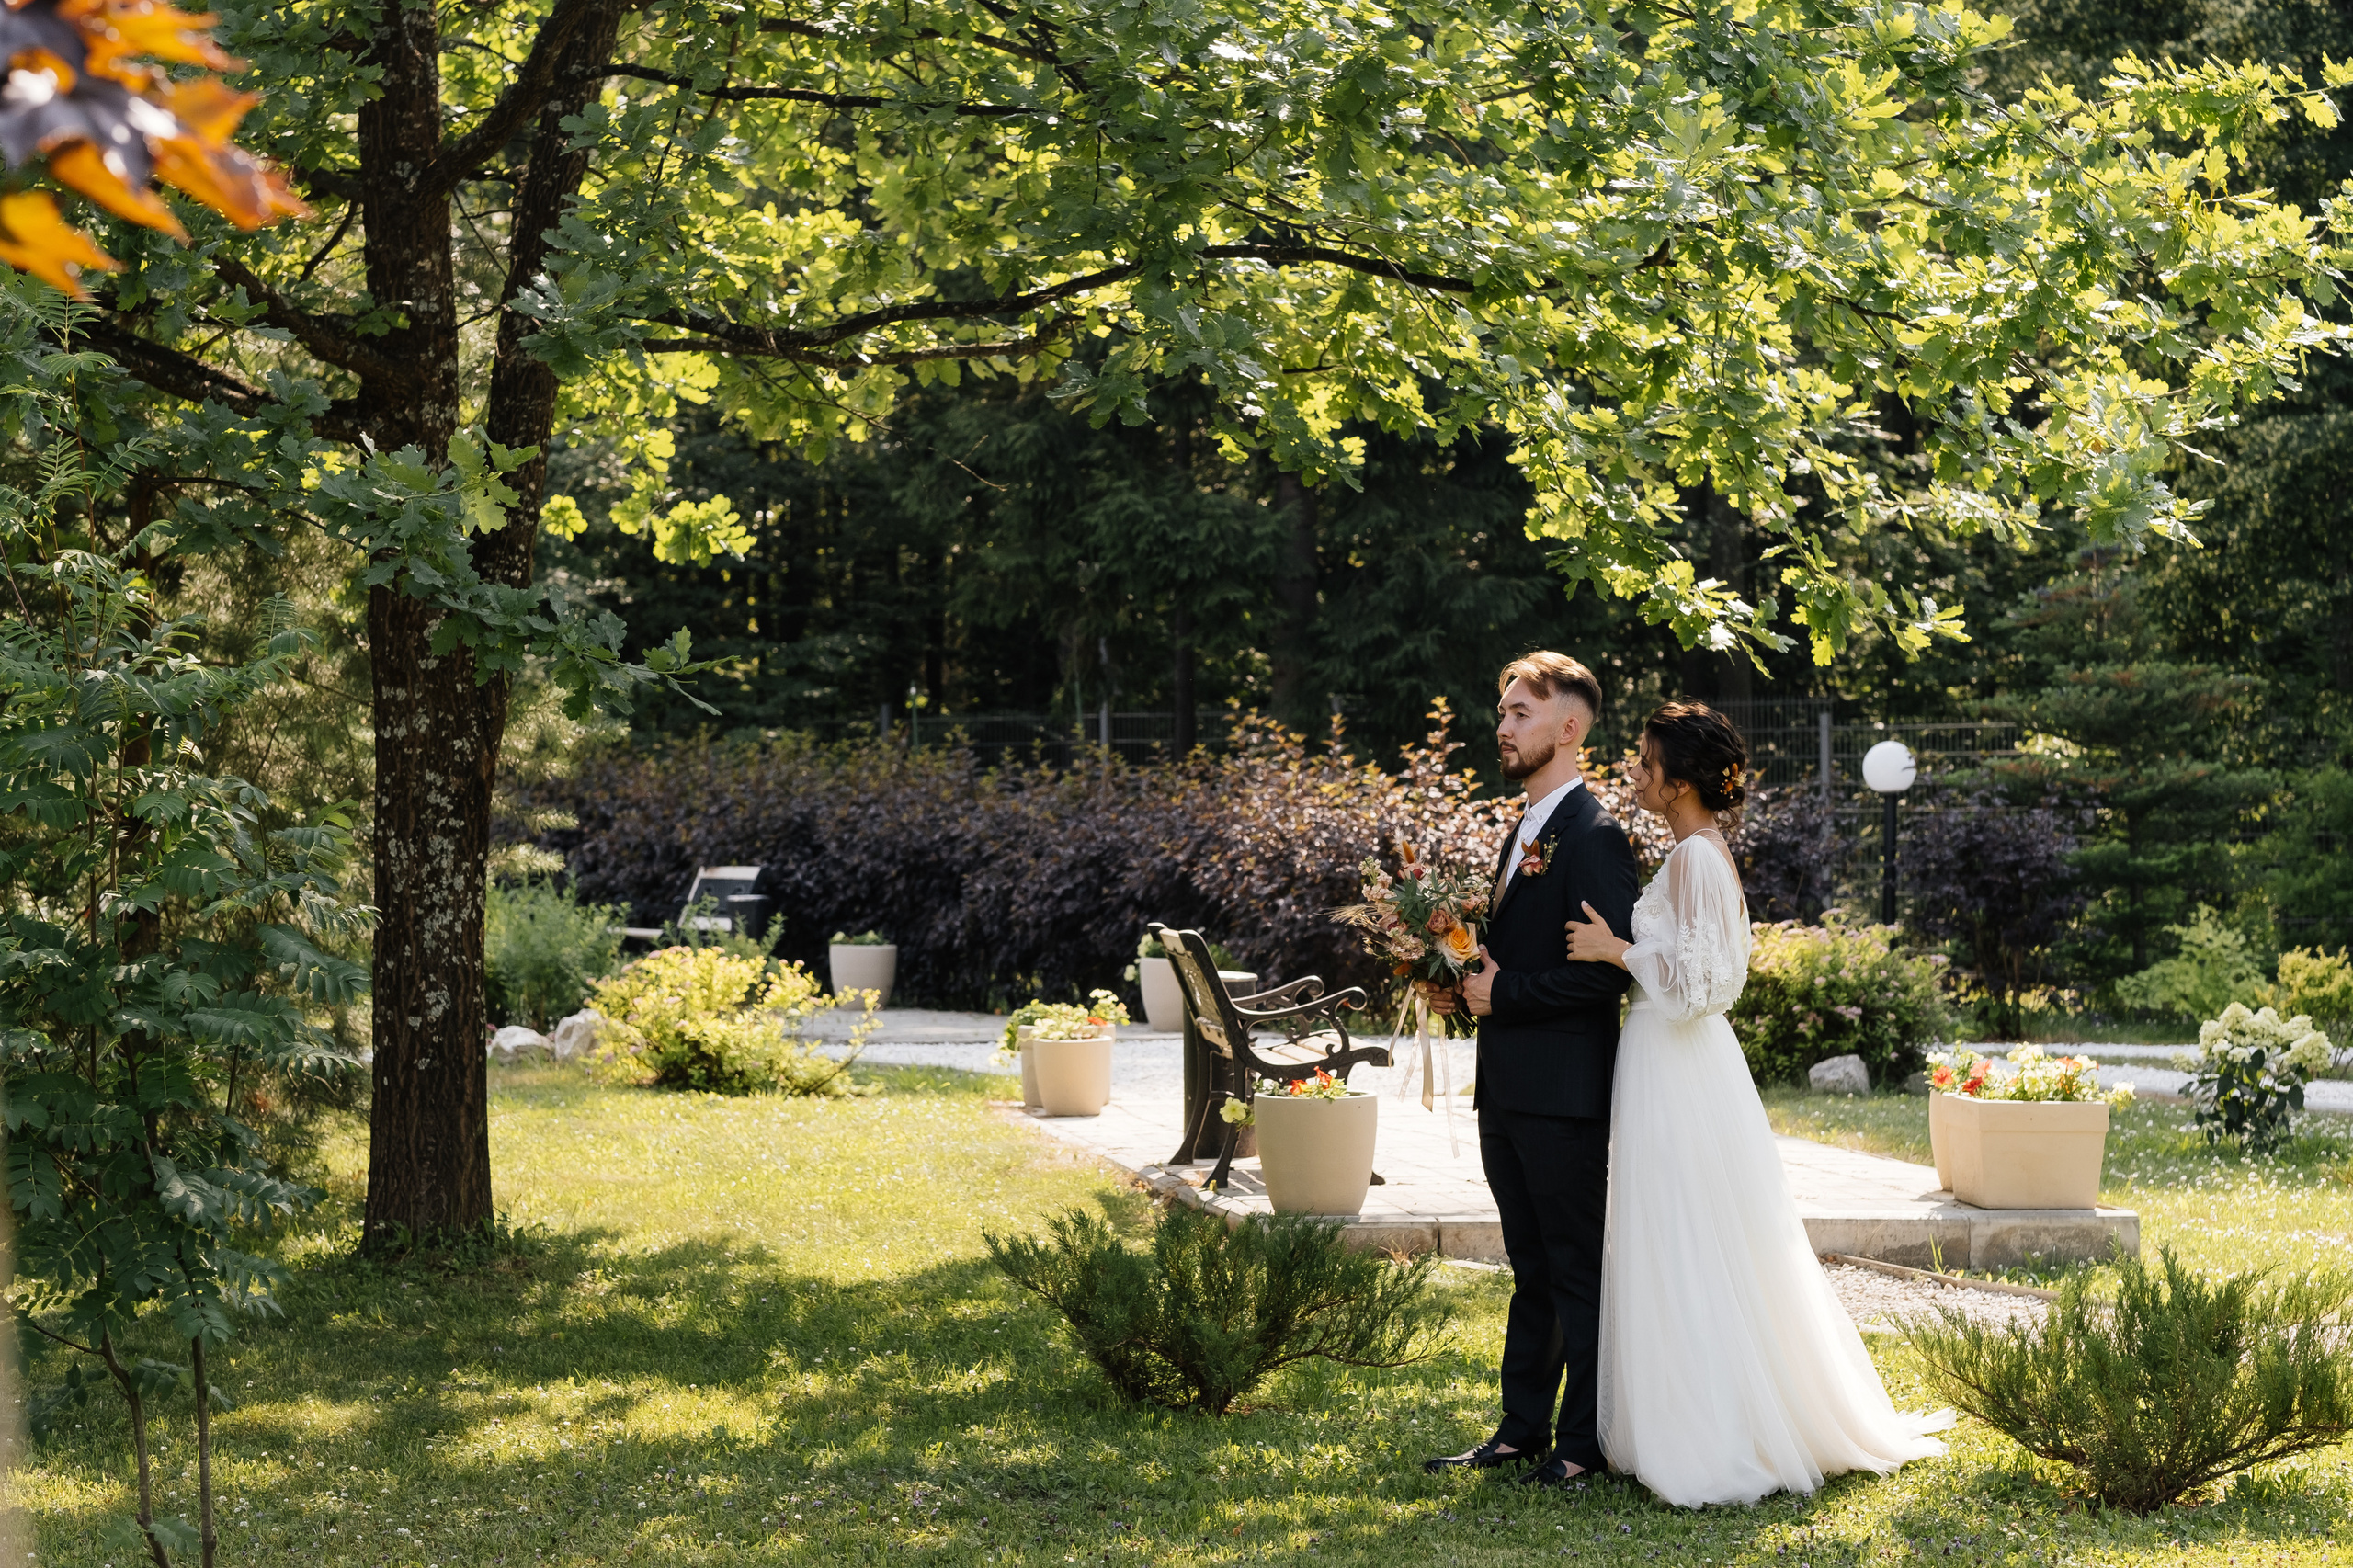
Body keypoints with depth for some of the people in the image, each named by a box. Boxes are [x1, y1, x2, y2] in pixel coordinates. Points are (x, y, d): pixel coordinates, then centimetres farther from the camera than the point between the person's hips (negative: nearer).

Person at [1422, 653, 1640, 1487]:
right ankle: (1522, 1429, 23)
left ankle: (1585, 1441, 7)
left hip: (1564, 1092, -10)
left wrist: (1505, 992, -17)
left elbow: (1608, 968, -22)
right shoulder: (1525, 832, 16)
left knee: (1578, 1270, 0)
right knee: (1532, 1269, 16)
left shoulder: (1594, 837, -14)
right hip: (1507, 1089, 10)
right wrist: (1475, 980, 5)